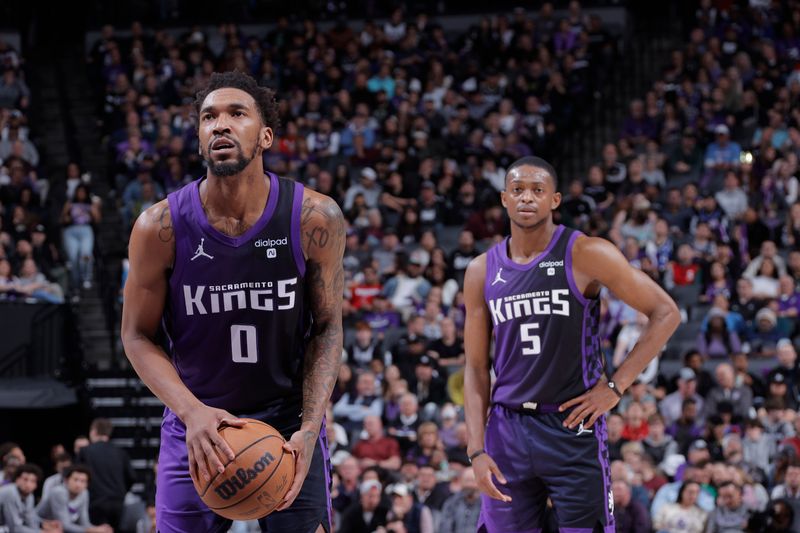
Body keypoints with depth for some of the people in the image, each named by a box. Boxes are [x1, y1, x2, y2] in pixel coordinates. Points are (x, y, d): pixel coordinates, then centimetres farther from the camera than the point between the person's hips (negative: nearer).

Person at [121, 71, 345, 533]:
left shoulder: (314, 219, -12)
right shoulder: (161, 227, -12)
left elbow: (327, 327, -3)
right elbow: (138, 335, -4)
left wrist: (309, 429, -15)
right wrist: (192, 413, -19)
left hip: (288, 420, 0)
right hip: (196, 424, 0)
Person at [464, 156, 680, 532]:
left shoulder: (585, 255, -6)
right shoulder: (482, 272, 7)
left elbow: (665, 314, -5)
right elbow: (476, 367, 9)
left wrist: (616, 386, -9)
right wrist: (476, 451, -1)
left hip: (574, 427, -4)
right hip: (507, 430, 4)